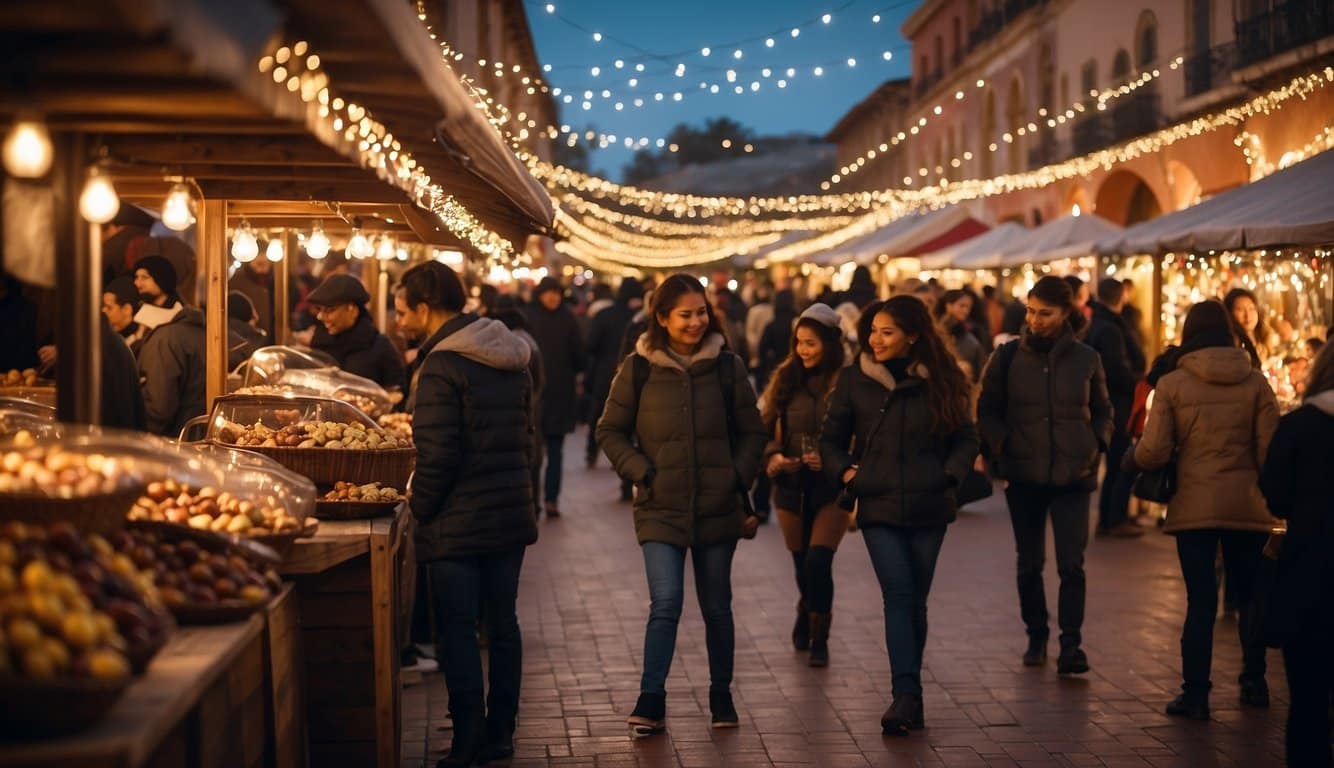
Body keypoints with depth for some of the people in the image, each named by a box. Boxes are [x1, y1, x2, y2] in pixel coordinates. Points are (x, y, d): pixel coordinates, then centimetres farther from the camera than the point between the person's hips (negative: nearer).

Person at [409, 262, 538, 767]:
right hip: (511, 513, 8)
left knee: (458, 631, 0)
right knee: (502, 622, 14)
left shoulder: (442, 366, -16)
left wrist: (419, 510, -7)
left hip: (457, 522, -8)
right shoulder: (513, 360, 10)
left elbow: (437, 455, -18)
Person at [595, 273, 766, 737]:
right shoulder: (638, 369, -3)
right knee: (665, 603, -13)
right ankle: (651, 700, -6)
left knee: (717, 607, 11)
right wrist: (642, 471, -8)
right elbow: (610, 431, 4)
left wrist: (740, 476, -3)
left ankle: (721, 695, 26)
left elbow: (752, 432, 9)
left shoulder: (727, 367, 2)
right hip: (660, 508, -2)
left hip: (717, 508, 2)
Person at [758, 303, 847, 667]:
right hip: (791, 487, 4)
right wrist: (773, 457, -11)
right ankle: (807, 614, 42)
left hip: (831, 488, -4)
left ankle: (819, 638, 5)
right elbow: (764, 429, 7)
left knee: (818, 563, -12)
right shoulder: (785, 378, 3)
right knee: (802, 564, 13)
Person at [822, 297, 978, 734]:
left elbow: (965, 438, 10)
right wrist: (846, 472, -5)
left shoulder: (939, 382, 1)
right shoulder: (855, 381, 0)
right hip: (879, 506, -1)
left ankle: (908, 697, 20)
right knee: (899, 596, -13)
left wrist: (951, 474, -4)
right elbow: (831, 438, 10)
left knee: (915, 601, 9)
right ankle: (907, 696, -16)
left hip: (928, 506, 1)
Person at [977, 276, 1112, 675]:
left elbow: (1102, 412, 16)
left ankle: (1071, 644, -2)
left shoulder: (1086, 359, 4)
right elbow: (987, 408, 7)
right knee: (1029, 564, 8)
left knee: (1072, 564, -7)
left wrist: (1096, 445, 0)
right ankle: (1036, 638, 22)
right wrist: (1001, 446, -7)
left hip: (1073, 476, 0)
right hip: (1023, 475, 1)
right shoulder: (1008, 356, 1)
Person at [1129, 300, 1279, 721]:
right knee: (1250, 595, 17)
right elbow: (1270, 449, -5)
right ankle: (1254, 682, 24)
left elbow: (1152, 452, -10)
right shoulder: (1256, 382, -2)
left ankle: (1195, 693, 4)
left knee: (1200, 600, 4)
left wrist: (1134, 456, 12)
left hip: (1194, 506, -1)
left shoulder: (1172, 384, -5)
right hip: (1247, 506, 1)